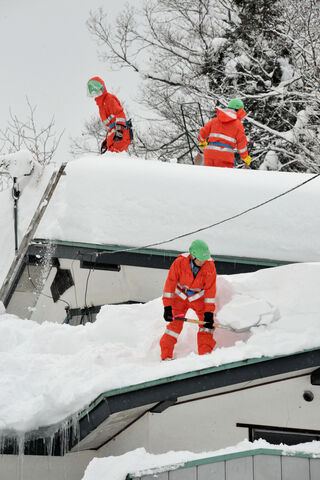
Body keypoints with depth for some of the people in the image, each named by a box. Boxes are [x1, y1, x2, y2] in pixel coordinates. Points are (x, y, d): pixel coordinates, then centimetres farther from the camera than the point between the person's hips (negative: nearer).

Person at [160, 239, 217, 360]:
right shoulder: (180, 262, -26)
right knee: (175, 324, -12)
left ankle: (205, 354, -11)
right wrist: (167, 307, -22)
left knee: (206, 321, -15)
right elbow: (170, 283, -19)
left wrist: (209, 312, -21)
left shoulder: (209, 265, -22)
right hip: (180, 296, -2)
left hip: (198, 297, 2)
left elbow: (210, 289, -17)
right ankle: (166, 355, -2)